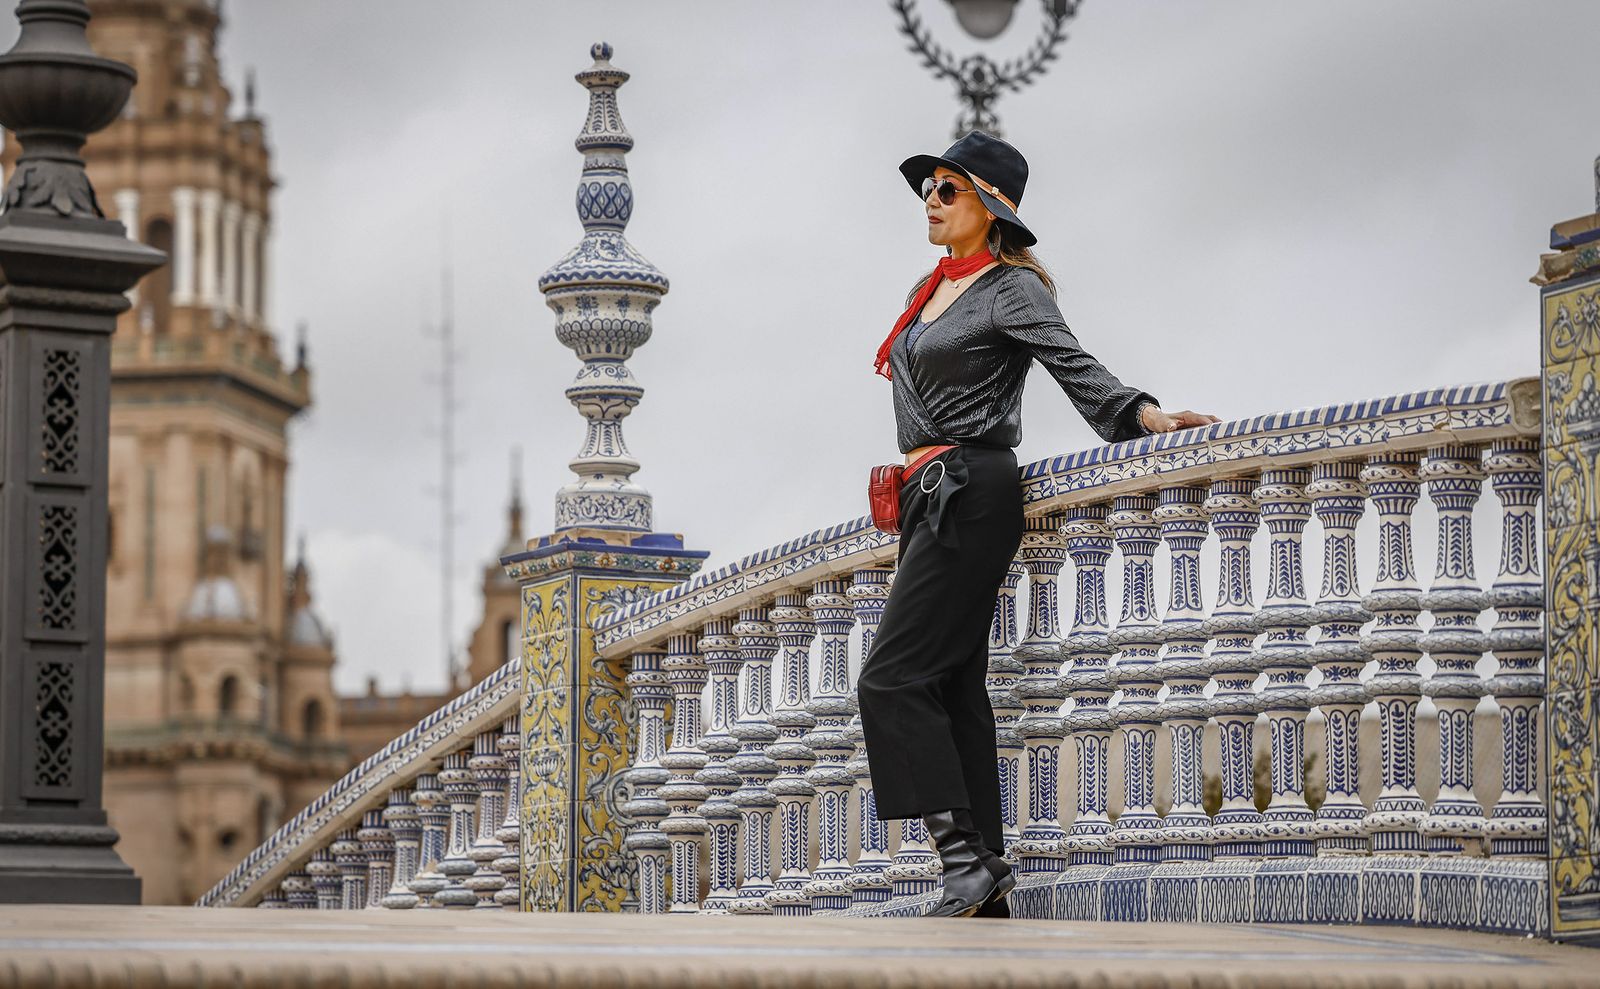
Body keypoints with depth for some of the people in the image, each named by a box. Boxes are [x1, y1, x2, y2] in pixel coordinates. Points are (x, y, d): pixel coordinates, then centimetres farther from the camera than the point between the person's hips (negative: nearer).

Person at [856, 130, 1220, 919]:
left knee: (893, 679, -16)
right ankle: (984, 885, 3)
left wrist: (1146, 414, -31)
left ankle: (966, 855, -18)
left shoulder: (1011, 289, -6)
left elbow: (1073, 364, -17)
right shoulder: (929, 291, 19)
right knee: (952, 685, 4)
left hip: (972, 493, -9)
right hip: (930, 499, 9)